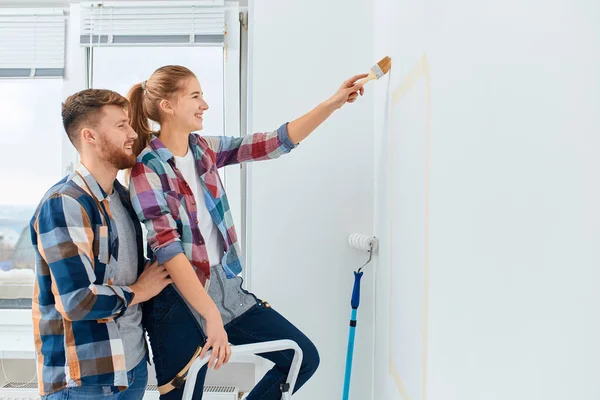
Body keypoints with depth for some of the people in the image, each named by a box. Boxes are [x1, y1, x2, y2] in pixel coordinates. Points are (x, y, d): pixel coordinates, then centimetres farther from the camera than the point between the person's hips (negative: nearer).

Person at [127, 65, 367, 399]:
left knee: (304, 357, 6)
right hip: (181, 303, -6)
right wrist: (212, 315, -29)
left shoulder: (206, 149, 5)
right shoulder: (147, 169, -13)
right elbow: (168, 249, -22)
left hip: (228, 289, 6)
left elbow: (277, 142, 2)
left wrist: (334, 103, -4)